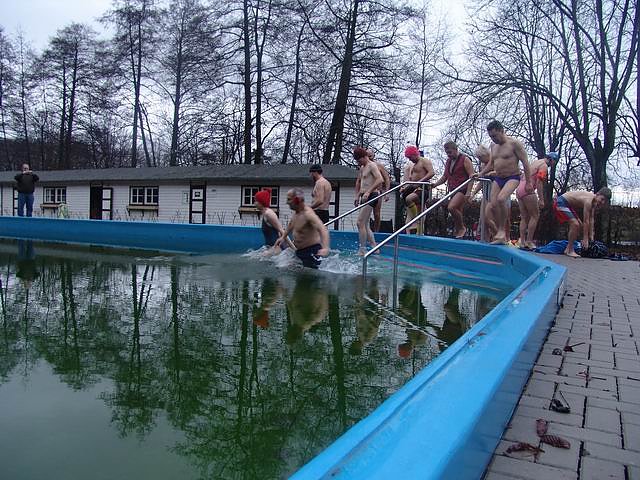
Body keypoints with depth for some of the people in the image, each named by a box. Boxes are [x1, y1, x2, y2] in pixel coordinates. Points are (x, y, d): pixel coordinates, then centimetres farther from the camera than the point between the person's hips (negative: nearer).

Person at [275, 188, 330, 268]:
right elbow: (291, 224, 29)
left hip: (311, 251, -9)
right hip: (299, 251, 9)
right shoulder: (296, 212, 4)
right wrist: (283, 237, 30)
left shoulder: (308, 214, -25)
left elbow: (323, 229, -40)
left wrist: (325, 248, -55)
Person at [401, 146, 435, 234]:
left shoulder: (424, 161, -3)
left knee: (408, 199, -33)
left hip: (422, 188, -9)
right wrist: (404, 188, 12)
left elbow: (431, 173, -19)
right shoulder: (412, 165, 25)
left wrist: (420, 181, -26)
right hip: (414, 189, 9)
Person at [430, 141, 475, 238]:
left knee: (451, 207, -24)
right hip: (453, 190, 7)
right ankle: (457, 233, 10)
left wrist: (468, 192, -20)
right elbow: (444, 177, 24)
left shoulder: (465, 160, -4)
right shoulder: (448, 162, 18)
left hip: (462, 190, -7)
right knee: (457, 212, 6)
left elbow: (471, 176, -11)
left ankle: (462, 227, -7)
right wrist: (435, 184, 7)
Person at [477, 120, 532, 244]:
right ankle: (501, 235, 8)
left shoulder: (514, 143, -9)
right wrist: (481, 173, 5)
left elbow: (525, 162, -9)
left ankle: (502, 230, -17)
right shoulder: (493, 147, 12)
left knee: (501, 199, -31)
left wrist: (528, 182, -12)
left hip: (512, 178, -7)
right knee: (493, 206, -4)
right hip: (498, 179, 7)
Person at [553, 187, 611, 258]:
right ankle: (570, 251, -13)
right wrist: (585, 239, -19)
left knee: (580, 225, 13)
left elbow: (591, 220, 8)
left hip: (567, 204, 11)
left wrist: (591, 236, 7)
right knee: (575, 224, -20)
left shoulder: (594, 202, 2)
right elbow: (586, 221, -23)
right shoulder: (589, 201, -26)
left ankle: (568, 249, 15)